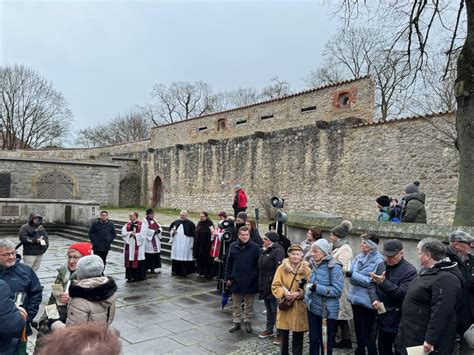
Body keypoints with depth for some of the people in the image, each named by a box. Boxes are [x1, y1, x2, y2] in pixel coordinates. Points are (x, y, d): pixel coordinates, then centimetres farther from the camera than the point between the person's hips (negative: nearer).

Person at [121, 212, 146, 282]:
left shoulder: (141, 224, -2)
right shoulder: (127, 224, 11)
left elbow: (142, 235, -9)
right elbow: (123, 232, 0)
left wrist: (135, 235, -9)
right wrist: (130, 233, -13)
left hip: (138, 246, -4)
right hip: (129, 246, 4)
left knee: (138, 262, -1)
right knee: (130, 261, 3)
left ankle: (140, 276, 10)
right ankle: (131, 276, 11)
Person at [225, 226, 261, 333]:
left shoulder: (255, 247, -7)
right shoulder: (233, 246, 1)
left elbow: (259, 264, -5)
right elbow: (228, 263, 6)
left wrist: (255, 277, -11)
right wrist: (228, 277, 2)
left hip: (250, 281, -2)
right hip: (236, 280, 2)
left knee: (249, 304, 12)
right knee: (236, 304, 14)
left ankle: (248, 322, 27)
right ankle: (236, 322, 26)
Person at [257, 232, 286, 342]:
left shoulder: (278, 251, -16)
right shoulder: (265, 250, 14)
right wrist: (261, 284, 19)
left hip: (273, 285, -9)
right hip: (265, 285, 9)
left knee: (275, 309, -2)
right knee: (268, 308, 19)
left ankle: (280, 333, 8)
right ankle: (269, 329, 31)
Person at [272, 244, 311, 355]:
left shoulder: (306, 270, -1)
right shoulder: (281, 268, -2)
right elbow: (275, 286, -3)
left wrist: (299, 293, -17)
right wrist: (284, 293, -20)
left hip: (300, 308, 0)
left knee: (298, 335, 7)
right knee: (284, 333, 12)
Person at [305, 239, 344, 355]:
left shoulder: (334, 267, -17)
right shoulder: (316, 265, 5)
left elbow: (337, 290, -22)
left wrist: (317, 288, -25)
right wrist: (306, 285, 0)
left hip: (327, 311, -6)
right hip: (313, 308, 6)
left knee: (326, 341, 11)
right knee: (313, 339, 16)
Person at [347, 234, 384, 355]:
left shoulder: (379, 260, -15)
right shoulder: (359, 256, 6)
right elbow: (352, 271, 9)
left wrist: (353, 275, -22)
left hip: (367, 302, -7)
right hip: (356, 298, 7)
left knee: (368, 336, 6)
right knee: (359, 331, 23)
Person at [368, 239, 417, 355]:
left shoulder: (409, 270, -15)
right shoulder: (382, 265, 6)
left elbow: (403, 294, -23)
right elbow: (371, 284, 9)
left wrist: (383, 282, -31)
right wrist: (374, 299, -10)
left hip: (399, 321, -6)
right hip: (383, 318, 6)